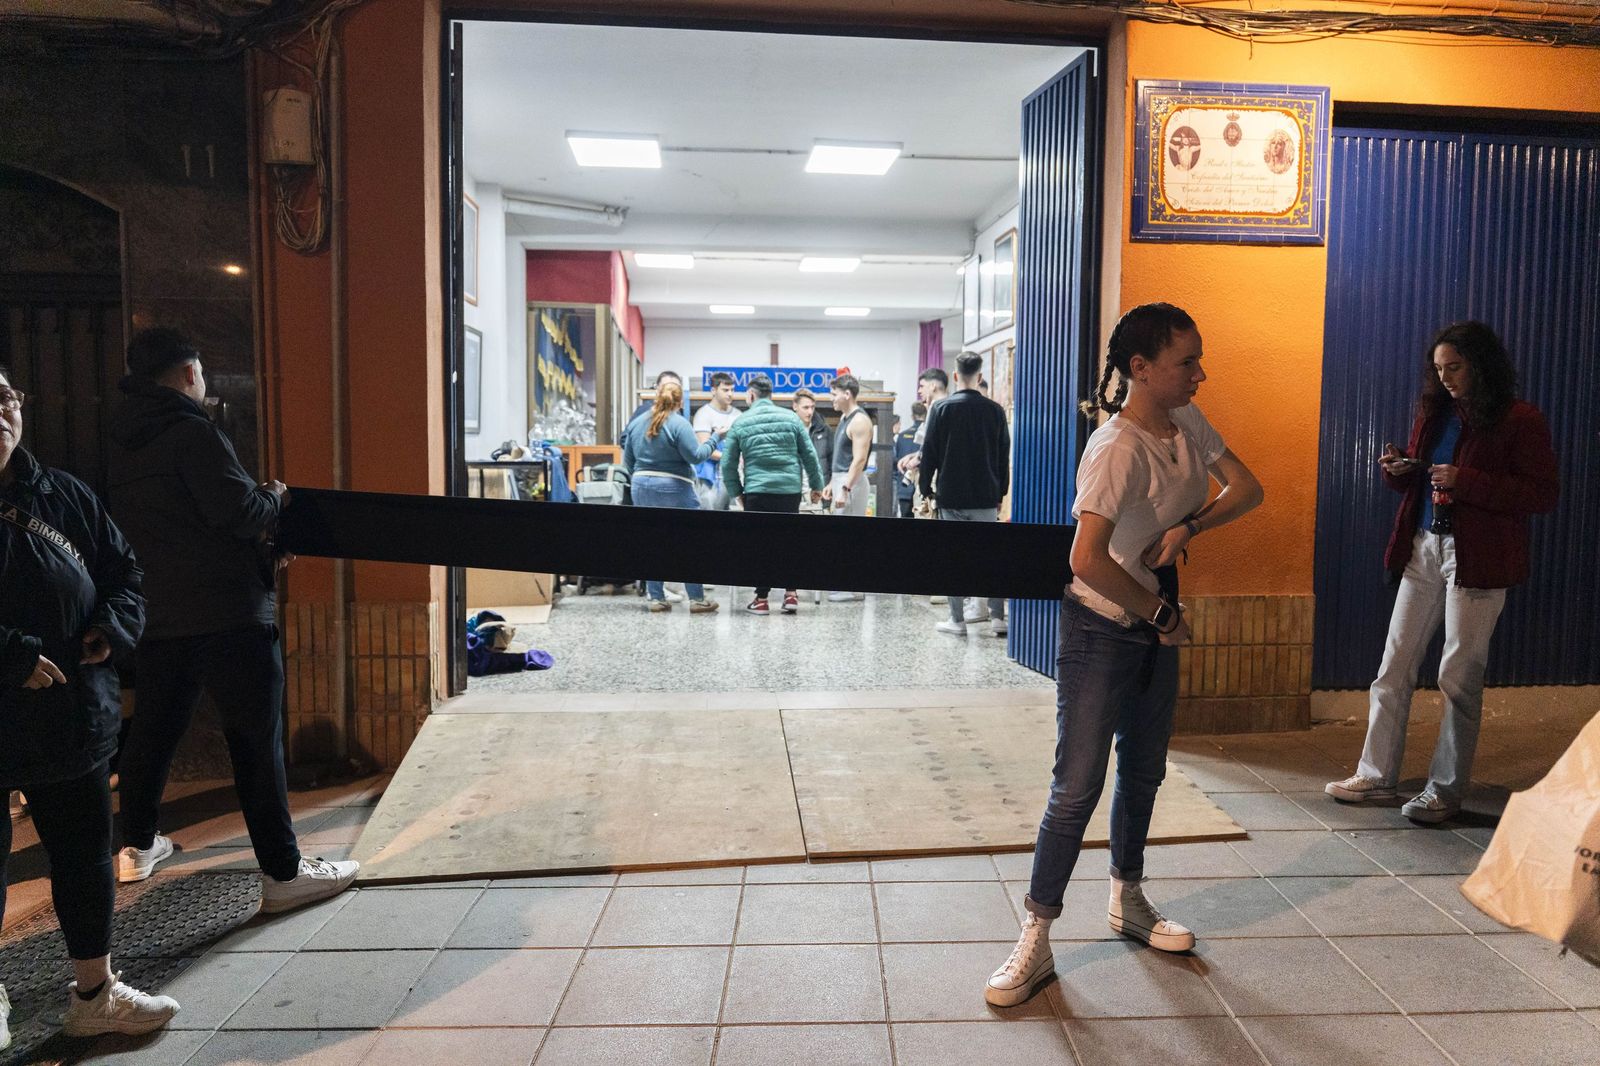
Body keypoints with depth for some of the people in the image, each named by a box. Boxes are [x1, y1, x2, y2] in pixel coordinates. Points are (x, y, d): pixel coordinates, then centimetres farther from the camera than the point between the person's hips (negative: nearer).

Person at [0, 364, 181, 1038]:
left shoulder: (64, 496, 6)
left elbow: (122, 567, 13)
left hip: (72, 715, 5)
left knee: (85, 851, 15)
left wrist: (113, 626, -4)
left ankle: (94, 993, 32)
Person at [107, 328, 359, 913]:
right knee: (257, 740, -5)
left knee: (152, 731, 21)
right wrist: (273, 497, 1)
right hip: (226, 616, -8)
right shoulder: (193, 432, -12)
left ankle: (137, 845, 37)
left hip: (156, 617, 9)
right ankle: (283, 873, -2)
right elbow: (238, 513, -20)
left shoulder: (122, 443, 14)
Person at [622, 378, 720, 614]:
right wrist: (715, 439, -1)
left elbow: (628, 460, 13)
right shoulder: (679, 424, -10)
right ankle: (697, 599, 2)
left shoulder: (637, 423, 9)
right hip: (674, 488, -5)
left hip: (642, 488, 6)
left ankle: (656, 598, 11)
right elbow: (695, 455, -13)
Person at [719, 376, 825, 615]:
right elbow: (810, 455, 6)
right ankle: (791, 593, 7)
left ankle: (761, 599, 8)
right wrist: (816, 485, 15)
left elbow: (728, 464, 3)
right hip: (790, 490, 1)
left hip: (756, 492, -1)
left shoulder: (741, 424, 2)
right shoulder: (791, 418, 4)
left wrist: (736, 492, 14)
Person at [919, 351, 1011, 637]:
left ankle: (957, 620, 7)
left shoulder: (942, 408, -4)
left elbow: (929, 452, -3)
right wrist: (1000, 494, 15)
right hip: (986, 496, 2)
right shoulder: (995, 410, 2)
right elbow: (1004, 457, 7)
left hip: (951, 496, -2)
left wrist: (926, 488, 6)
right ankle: (997, 617, 6)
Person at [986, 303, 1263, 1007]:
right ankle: (1036, 940, 6)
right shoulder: (1119, 449, -25)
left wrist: (1187, 527, -17)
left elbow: (1246, 488, 3)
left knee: (1144, 772, 19)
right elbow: (1087, 560, -32)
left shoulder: (1187, 425, 1)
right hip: (1101, 629, -8)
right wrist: (1162, 614, -17)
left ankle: (1127, 901, 39)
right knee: (1078, 786, -6)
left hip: (1157, 628, 8)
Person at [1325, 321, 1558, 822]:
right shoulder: (1433, 412, 10)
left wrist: (1464, 481, -22)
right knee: (1394, 667, 7)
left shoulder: (1520, 421, -8)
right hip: (1423, 549, 6)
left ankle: (1445, 790, 14)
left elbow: (1544, 495, -13)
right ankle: (1377, 775, 17)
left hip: (1477, 560, -6)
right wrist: (1398, 470, -4)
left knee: (1459, 677, 2)